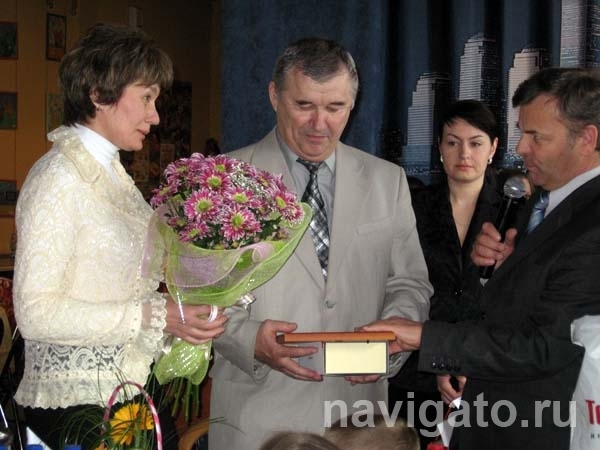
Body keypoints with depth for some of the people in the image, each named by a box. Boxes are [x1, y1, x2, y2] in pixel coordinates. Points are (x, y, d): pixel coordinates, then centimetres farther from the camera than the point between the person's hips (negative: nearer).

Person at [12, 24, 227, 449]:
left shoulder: (111, 170, 10)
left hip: (132, 392, 8)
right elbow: (36, 313, -21)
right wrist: (154, 315, -22)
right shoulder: (58, 178, -16)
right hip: (78, 403, -8)